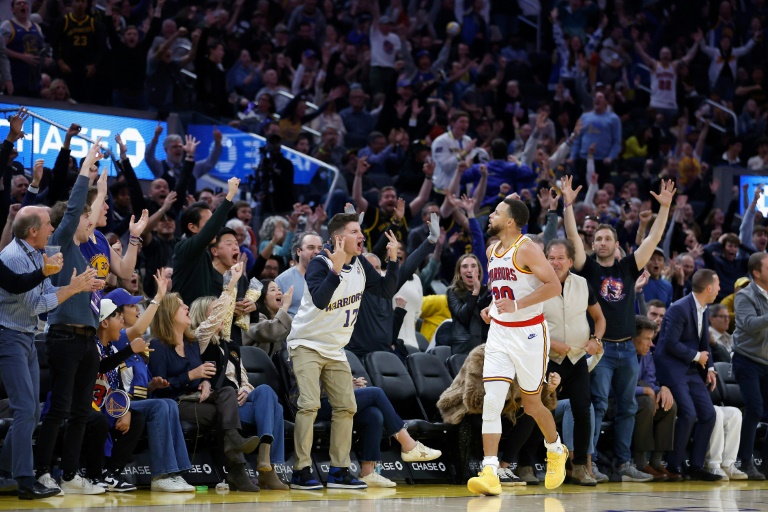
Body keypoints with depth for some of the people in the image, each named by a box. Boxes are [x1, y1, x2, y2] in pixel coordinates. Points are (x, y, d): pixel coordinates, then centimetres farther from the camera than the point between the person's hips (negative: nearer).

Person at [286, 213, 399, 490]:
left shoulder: (360, 265, 3)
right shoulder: (320, 264, -18)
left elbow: (388, 289, 4)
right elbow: (320, 301, -33)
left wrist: (393, 260, -9)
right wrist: (336, 269, -41)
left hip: (335, 349, 7)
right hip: (307, 344, -7)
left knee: (346, 407, 4)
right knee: (309, 405, -17)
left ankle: (339, 471, 11)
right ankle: (301, 471, -14)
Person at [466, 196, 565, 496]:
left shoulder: (526, 250, -14)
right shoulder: (492, 252, 10)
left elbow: (554, 286, -21)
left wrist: (517, 305, -27)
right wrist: (492, 307, 9)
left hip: (528, 334, -6)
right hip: (499, 333, 6)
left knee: (531, 404, 9)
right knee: (491, 402, -11)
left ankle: (556, 451, 39)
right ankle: (490, 474, -17)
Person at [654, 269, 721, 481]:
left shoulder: (704, 310, 10)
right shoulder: (679, 309, -17)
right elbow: (671, 344, -20)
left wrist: (709, 368, 5)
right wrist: (697, 357, -10)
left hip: (691, 369, 9)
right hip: (672, 367, -9)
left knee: (708, 414, 1)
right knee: (688, 414, -19)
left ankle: (697, 467, 7)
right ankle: (673, 466, -8)